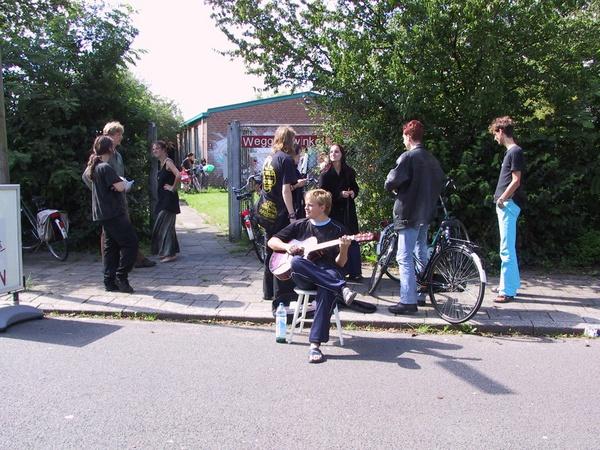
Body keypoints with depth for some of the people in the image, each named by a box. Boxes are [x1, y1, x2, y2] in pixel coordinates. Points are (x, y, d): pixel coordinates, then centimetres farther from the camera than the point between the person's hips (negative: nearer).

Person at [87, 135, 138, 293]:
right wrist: (123, 182, 1)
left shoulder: (95, 167, 14)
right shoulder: (106, 167, -16)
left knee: (111, 246, 12)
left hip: (104, 214, 10)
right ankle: (121, 277, -5)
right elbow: (120, 187, -23)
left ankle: (110, 281, 14)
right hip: (114, 213, -10)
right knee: (130, 243, -6)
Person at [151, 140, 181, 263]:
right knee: (167, 225, 14)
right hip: (163, 199, 9)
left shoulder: (168, 162, -14)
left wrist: (173, 188, -18)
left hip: (169, 199, -9)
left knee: (163, 225, -7)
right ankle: (169, 252, 22)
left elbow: (178, 175, -29)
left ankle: (170, 253, -1)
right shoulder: (161, 163, 14)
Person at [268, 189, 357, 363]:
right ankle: (342, 289, -40)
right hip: (303, 278, 2)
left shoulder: (337, 230, 6)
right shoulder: (299, 225, 15)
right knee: (296, 261, -34)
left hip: (328, 273, -2)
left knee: (327, 291, -38)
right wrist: (287, 246, -3)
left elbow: (339, 264, 2)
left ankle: (315, 345, -41)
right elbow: (272, 242, 17)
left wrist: (343, 249, -19)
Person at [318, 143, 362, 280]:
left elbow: (355, 187, 20)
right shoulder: (325, 174, -2)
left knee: (352, 240, 1)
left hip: (348, 211, 3)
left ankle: (355, 272, 9)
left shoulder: (349, 172, 7)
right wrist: (340, 194, -18)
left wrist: (353, 193, -3)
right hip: (332, 211, -3)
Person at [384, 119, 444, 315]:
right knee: (422, 254, 17)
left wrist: (393, 187, 2)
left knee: (405, 257, -7)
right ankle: (421, 295, 26)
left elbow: (390, 183, -19)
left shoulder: (408, 157, -14)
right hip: (426, 213, 9)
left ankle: (408, 302, -8)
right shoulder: (432, 159, 10)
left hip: (409, 213, -8)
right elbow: (440, 182, 20)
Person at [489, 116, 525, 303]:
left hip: (508, 204, -10)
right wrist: (500, 198, 13)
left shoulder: (515, 151, -13)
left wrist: (502, 199, -14)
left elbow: (516, 181, -18)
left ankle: (508, 291, -5)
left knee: (506, 249, -9)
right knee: (508, 247, 17)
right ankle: (512, 282, 27)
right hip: (506, 204, 10)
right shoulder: (511, 151, 16)